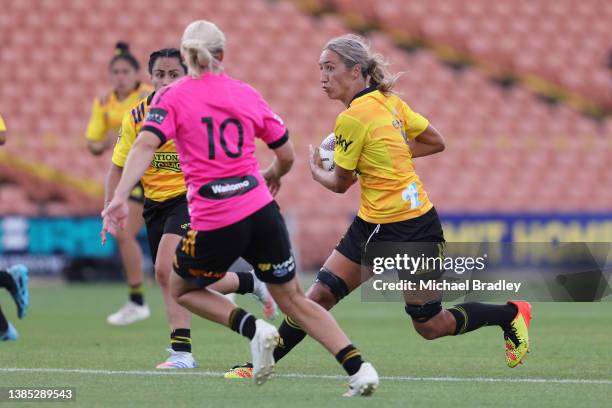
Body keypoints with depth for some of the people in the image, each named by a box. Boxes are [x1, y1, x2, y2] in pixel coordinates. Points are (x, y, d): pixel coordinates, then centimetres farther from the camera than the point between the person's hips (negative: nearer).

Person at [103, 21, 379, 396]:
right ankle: (359, 369, 0)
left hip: (214, 223, -3)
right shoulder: (247, 94, 10)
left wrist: (120, 196, -26)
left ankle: (253, 328, 0)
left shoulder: (172, 97, 0)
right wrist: (273, 175, 36)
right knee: (293, 299, 14)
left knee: (181, 288, 23)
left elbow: (146, 144, -17)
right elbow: (287, 156, 14)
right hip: (261, 210, 3)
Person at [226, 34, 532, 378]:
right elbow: (436, 142, 10)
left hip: (412, 232, -9)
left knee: (431, 327, 5)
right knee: (319, 296, 2)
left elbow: (340, 184, -8)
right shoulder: (389, 101, 3)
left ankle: (514, 315, 23)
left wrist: (316, 169, 13)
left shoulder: (352, 118, -20)